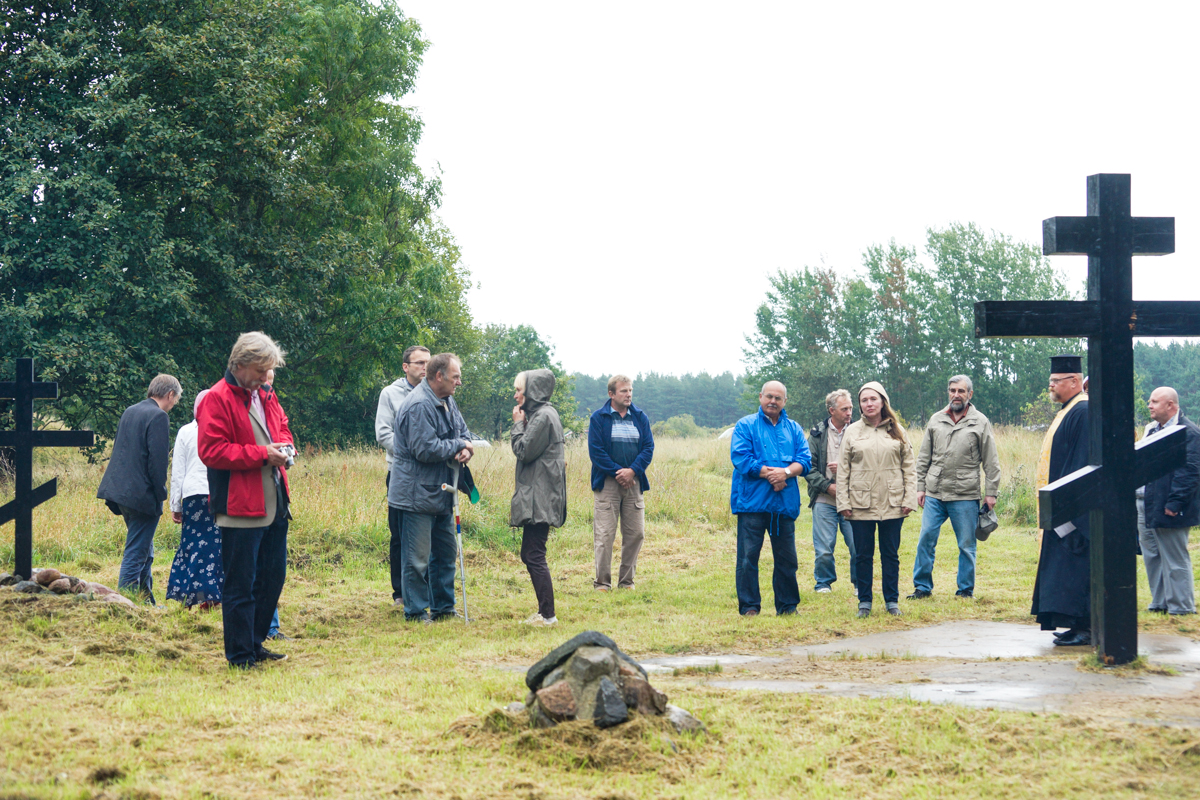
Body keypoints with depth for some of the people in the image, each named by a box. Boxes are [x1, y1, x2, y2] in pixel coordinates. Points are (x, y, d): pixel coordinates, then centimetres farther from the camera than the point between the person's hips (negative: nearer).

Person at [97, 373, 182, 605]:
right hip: (142, 494, -9)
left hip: (120, 489, 9)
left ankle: (147, 602, 26)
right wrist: (160, 495, -9)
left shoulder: (130, 412, 13)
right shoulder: (159, 416, -13)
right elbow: (157, 460, -17)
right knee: (136, 555, -4)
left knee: (145, 552, 19)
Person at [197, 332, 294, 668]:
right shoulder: (217, 400, -11)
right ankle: (240, 655, 5)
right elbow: (210, 450, -18)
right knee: (240, 586, -3)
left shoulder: (266, 397, 16)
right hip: (239, 509, -9)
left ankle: (255, 643, 27)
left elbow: (282, 426, 32)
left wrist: (285, 445, 8)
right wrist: (261, 453, -18)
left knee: (273, 577, 14)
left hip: (274, 506, 9)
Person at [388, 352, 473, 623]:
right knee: (417, 559, -3)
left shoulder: (447, 401, 12)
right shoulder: (419, 405, -21)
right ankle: (415, 611, 6)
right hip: (416, 496, -10)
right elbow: (425, 449, -26)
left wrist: (465, 449, -6)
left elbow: (463, 432, 18)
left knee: (446, 552, 16)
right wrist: (458, 446, -12)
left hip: (440, 494, 10)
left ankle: (443, 606, 26)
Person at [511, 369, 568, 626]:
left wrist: (518, 424, -4)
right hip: (536, 497, 11)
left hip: (540, 498, -11)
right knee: (529, 555, 13)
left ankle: (548, 615, -8)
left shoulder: (543, 416, -14)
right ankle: (544, 612, 17)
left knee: (534, 556, -9)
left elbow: (524, 452, -15)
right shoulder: (541, 413, 17)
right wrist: (521, 423, 12)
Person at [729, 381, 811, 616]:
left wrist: (786, 472, -16)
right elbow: (740, 458, -9)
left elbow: (804, 460, 3)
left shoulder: (794, 429, 15)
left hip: (785, 503, 3)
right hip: (752, 500, -3)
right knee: (748, 556, -4)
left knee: (787, 557, 7)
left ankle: (787, 605, 17)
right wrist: (770, 474, -13)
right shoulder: (745, 426, 5)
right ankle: (748, 606, 3)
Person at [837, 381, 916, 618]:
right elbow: (843, 470, 5)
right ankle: (864, 601, 12)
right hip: (861, 504, 0)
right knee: (863, 555, 3)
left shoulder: (897, 431, 7)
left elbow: (908, 468, 8)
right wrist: (843, 502, -2)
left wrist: (909, 499, -1)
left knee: (890, 554, 5)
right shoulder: (853, 432, 6)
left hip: (892, 503, 0)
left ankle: (892, 600, 14)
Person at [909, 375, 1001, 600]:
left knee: (967, 545, 3)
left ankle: (966, 589, 14)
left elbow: (991, 462, 3)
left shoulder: (980, 422, 2)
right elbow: (924, 458, 15)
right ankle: (922, 586, 10)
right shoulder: (936, 420, 10)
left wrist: (991, 492, -1)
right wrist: (920, 487, 8)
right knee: (926, 539, 0)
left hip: (965, 496, -2)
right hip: (934, 495, 3)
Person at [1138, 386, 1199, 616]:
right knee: (1151, 558, 14)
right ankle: (1159, 603, 23)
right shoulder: (1152, 429, 16)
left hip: (1167, 510, -9)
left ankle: (1181, 607, 6)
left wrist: (1174, 503, -21)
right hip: (1144, 507, 9)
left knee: (1175, 561, -1)